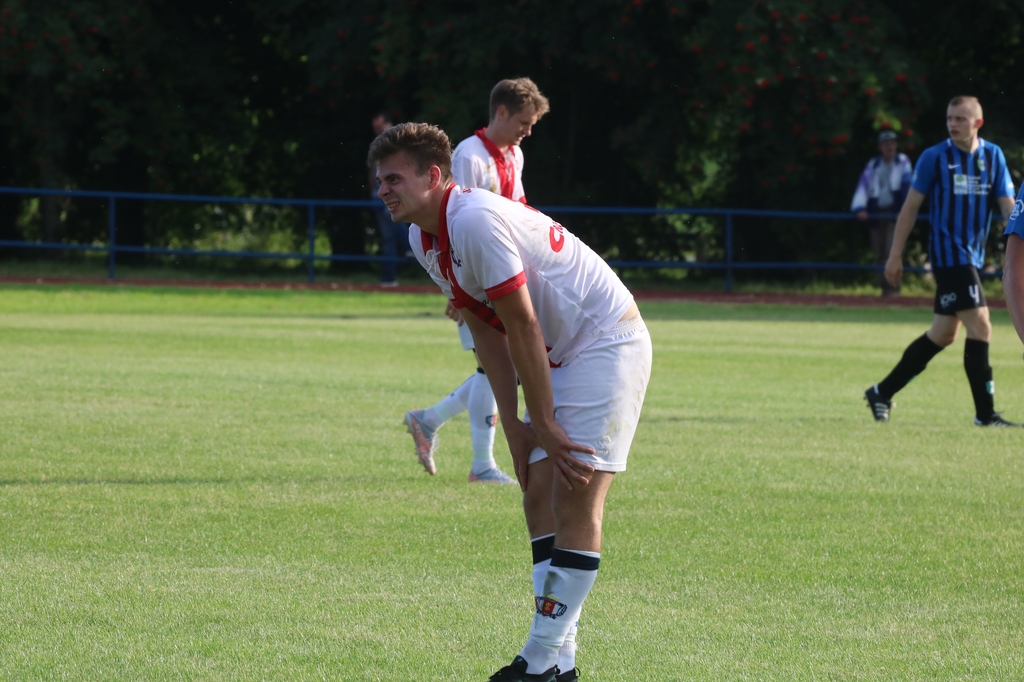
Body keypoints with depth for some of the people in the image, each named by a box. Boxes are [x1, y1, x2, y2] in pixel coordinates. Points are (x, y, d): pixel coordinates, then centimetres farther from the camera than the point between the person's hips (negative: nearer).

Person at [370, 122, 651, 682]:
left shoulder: (476, 221, -26)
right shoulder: (424, 240, 4)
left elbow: (524, 327, -23)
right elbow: (488, 333, 9)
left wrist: (544, 425, -17)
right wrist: (514, 427, 3)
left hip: (607, 340, -10)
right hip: (561, 356, 10)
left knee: (575, 500, -12)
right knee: (539, 495, 5)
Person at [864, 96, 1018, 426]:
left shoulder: (993, 156, 7)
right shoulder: (935, 157, -5)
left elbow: (1008, 204, 4)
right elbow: (910, 206, 0)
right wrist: (895, 256, 0)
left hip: (974, 257, 6)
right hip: (949, 255, -6)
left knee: (943, 334, 13)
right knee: (980, 327, -13)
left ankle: (882, 393, 25)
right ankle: (985, 412, -7)